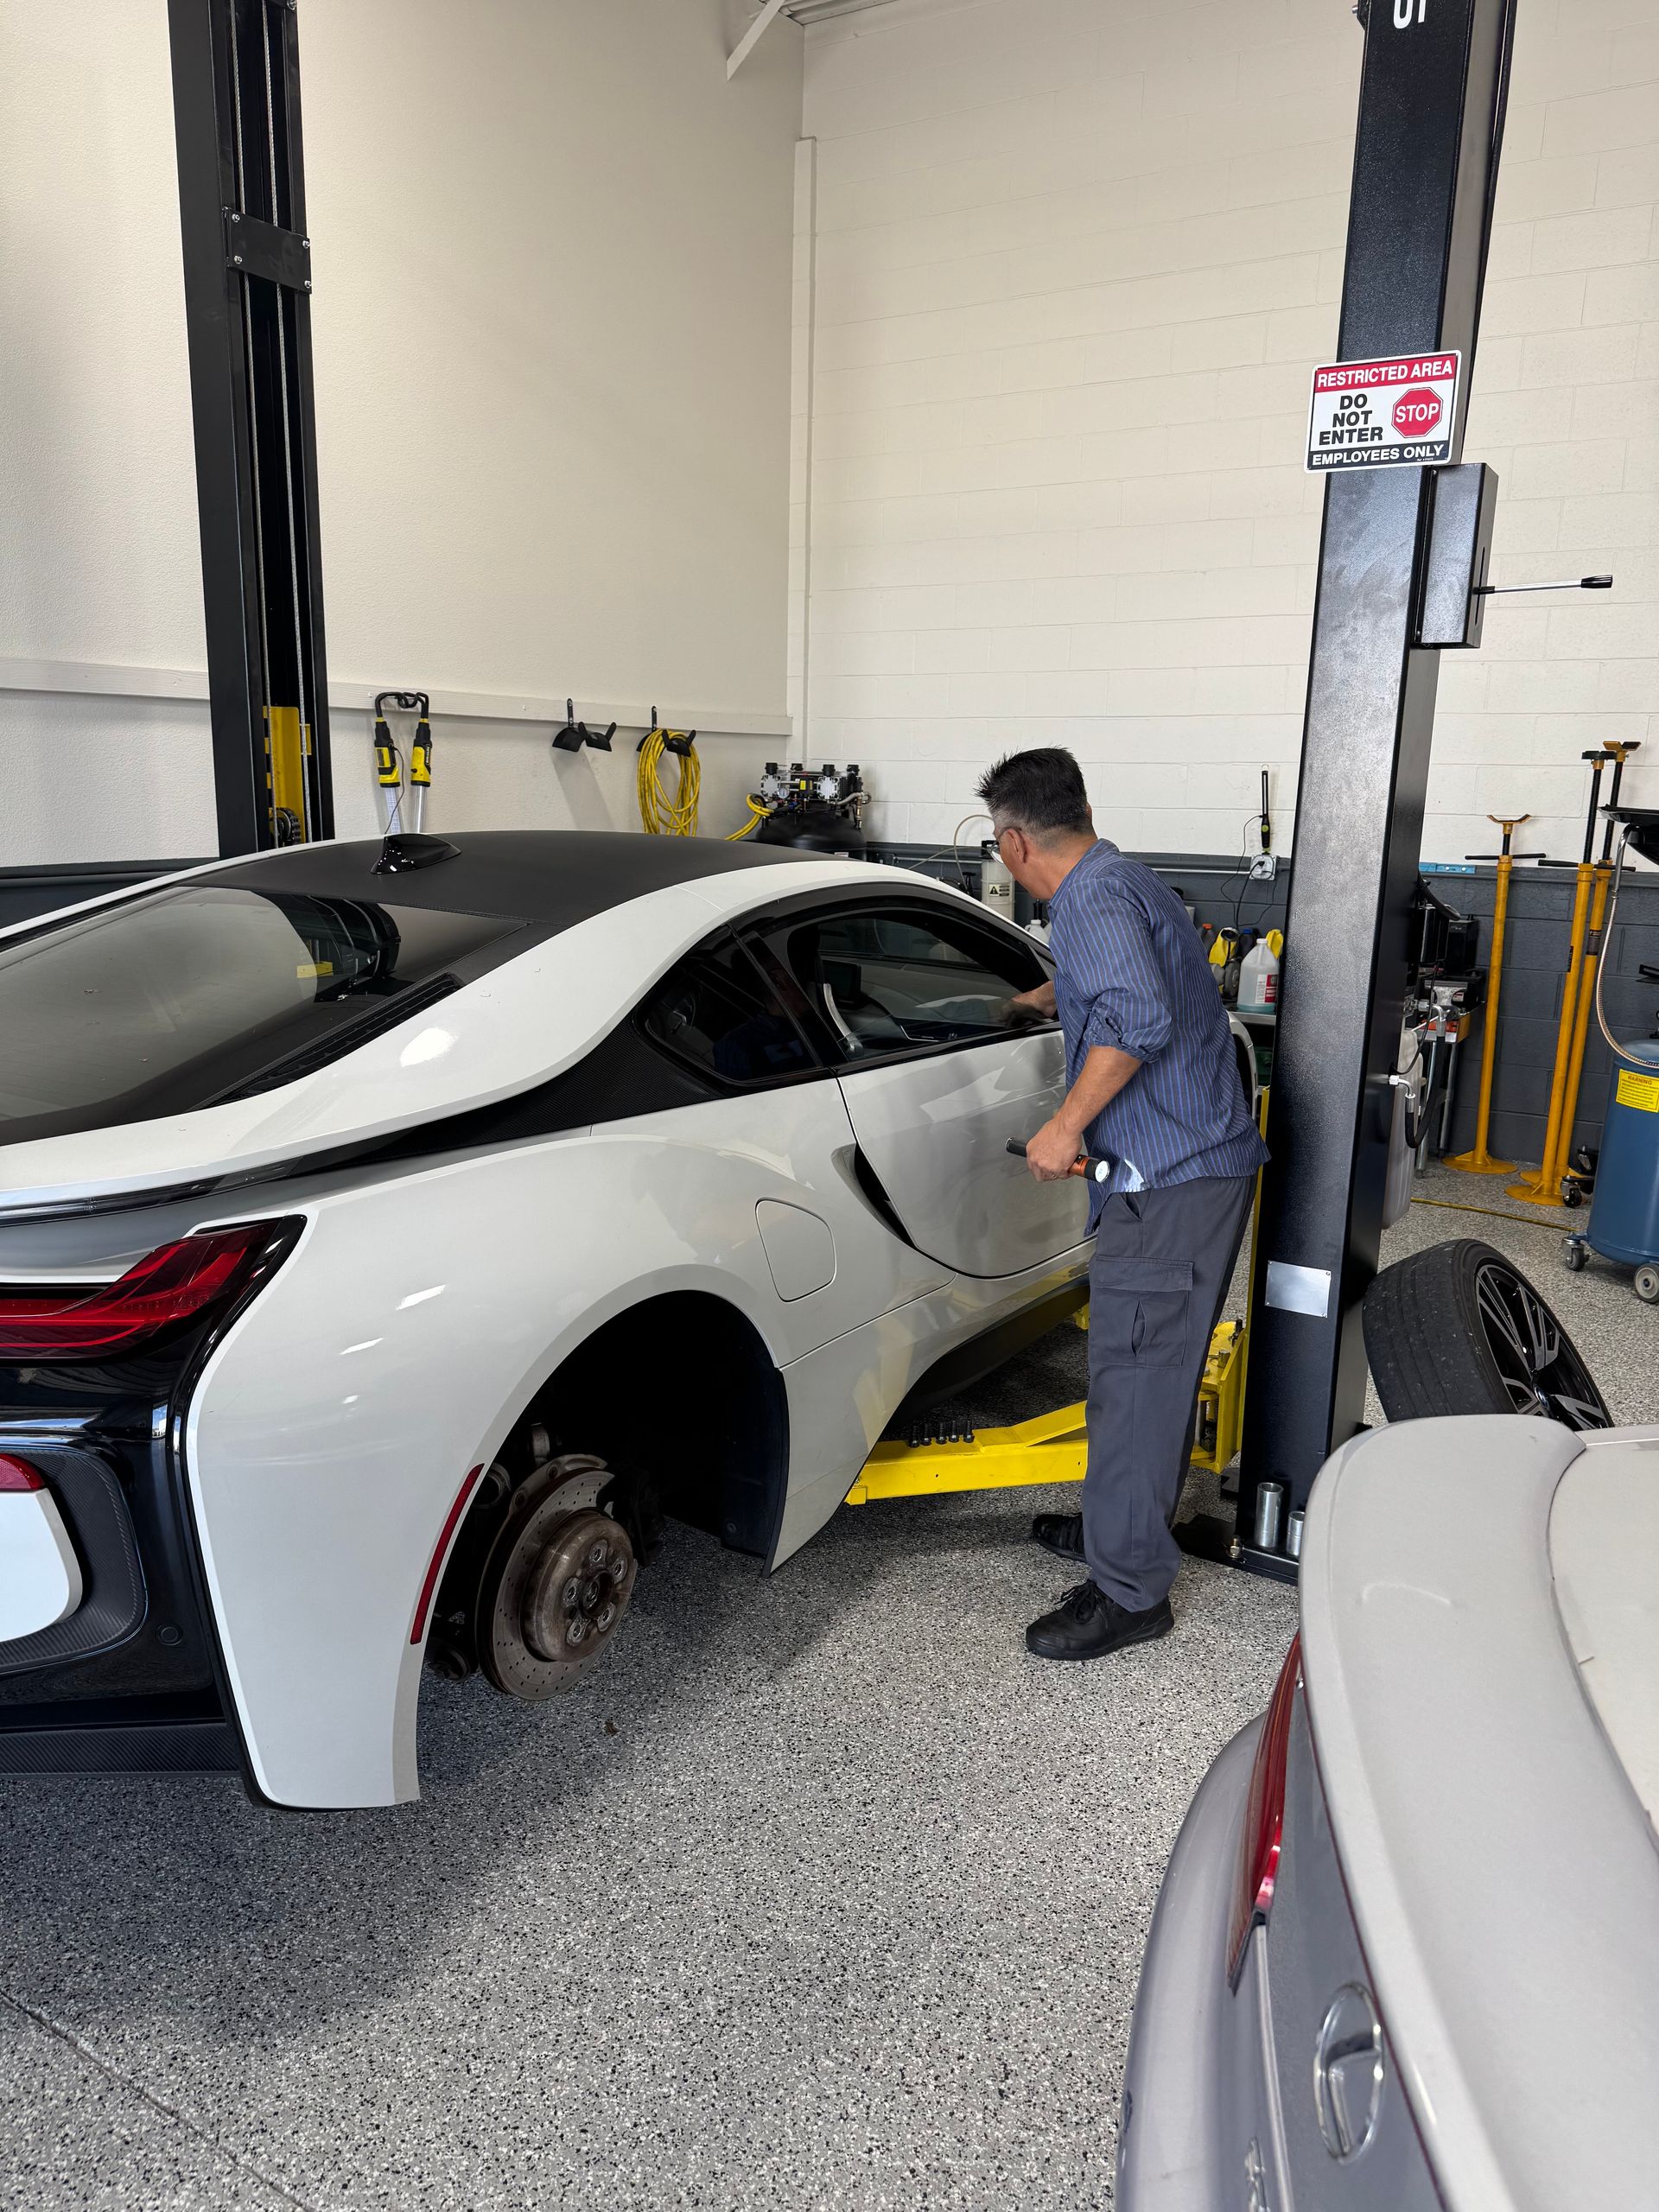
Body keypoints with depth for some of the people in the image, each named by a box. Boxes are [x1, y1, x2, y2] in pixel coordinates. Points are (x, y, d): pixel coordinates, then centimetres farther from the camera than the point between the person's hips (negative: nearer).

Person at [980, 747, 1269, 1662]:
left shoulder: (1092, 899, -15)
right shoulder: (1118, 881, 18)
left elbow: (1138, 1017, -32)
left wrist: (1066, 1125, -23)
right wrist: (1031, 1001, 57)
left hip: (1171, 1176, -11)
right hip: (1197, 1162, 11)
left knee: (1136, 1373, -4)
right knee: (1155, 1362, 20)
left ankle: (1128, 1591, 6)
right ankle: (1125, 1522, 36)